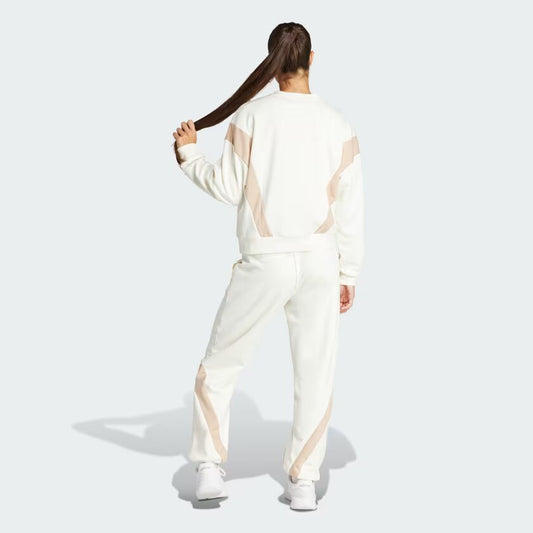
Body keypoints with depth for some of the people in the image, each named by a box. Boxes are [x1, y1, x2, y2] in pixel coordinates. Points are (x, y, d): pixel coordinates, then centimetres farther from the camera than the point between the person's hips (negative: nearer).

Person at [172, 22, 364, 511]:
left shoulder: (251, 114, -6)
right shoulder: (339, 124, 1)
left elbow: (228, 188, -3)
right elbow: (351, 209, 1)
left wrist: (189, 154, 14)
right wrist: (349, 275, 9)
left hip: (265, 264, -2)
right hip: (319, 262, 2)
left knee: (220, 366, 13)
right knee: (316, 376, 11)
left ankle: (210, 470, 7)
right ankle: (303, 482, 9)